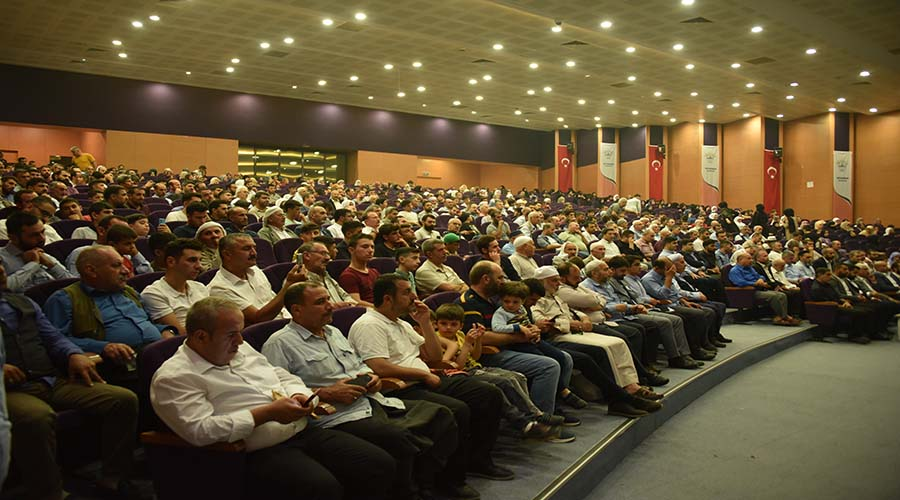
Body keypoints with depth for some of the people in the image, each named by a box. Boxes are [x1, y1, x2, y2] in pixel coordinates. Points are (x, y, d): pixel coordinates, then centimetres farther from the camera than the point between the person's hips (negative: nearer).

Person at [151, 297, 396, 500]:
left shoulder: (242, 350, 17)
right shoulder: (173, 377, -7)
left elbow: (283, 376, 24)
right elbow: (200, 430, -19)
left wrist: (299, 395, 0)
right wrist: (267, 413, -17)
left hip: (304, 432, 8)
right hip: (259, 454, -7)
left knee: (381, 465, -8)